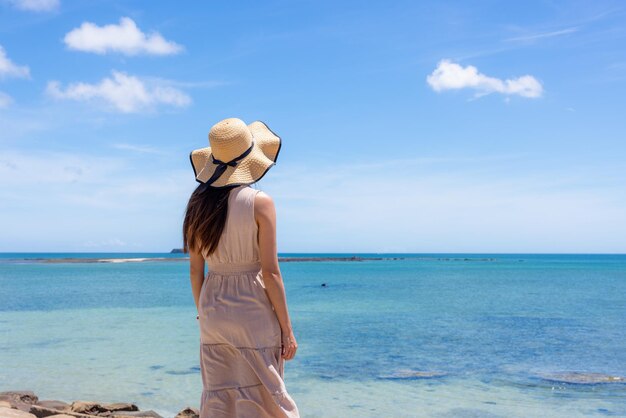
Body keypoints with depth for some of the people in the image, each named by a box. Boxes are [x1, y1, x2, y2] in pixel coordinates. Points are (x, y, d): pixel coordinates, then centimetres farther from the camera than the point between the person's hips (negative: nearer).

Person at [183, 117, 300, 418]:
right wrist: (287, 328, -7)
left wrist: (203, 314, 18)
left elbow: (195, 269, 6)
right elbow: (270, 272, -13)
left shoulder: (198, 204, 2)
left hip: (213, 310, 5)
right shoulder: (260, 202, -12)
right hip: (253, 313, -5)